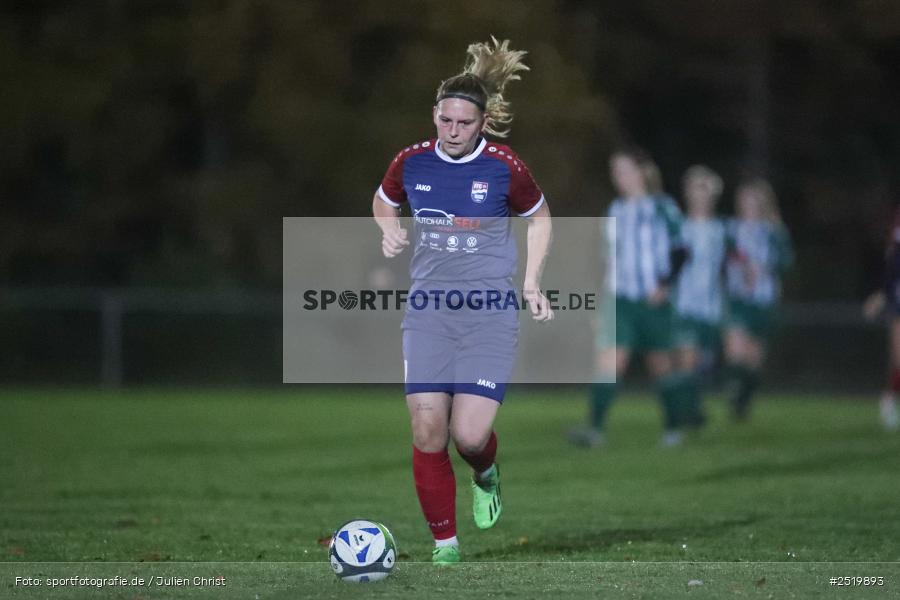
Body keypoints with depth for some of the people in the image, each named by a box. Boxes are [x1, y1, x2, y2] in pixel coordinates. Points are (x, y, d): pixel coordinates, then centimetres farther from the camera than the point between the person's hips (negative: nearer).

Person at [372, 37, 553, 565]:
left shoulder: (505, 167, -7)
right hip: (429, 310, 3)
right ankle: (445, 544, 7)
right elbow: (383, 201, 22)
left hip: (490, 313, -2)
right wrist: (390, 228, 0)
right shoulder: (411, 163, 0)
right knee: (428, 430, -7)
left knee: (470, 435, -13)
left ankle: (486, 475, 25)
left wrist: (532, 285, 4)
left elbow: (539, 218, 11)